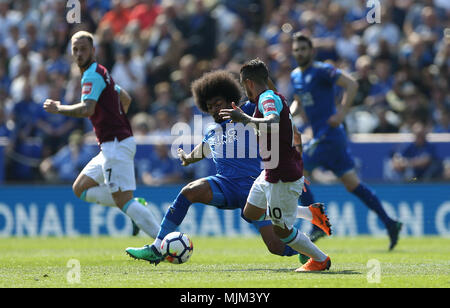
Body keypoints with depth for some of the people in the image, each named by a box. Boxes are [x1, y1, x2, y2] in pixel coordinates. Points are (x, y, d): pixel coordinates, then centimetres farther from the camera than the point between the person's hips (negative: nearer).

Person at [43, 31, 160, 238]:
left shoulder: (92, 75, -11)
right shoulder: (100, 73, 20)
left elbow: (87, 109, -26)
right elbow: (126, 99, 33)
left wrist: (58, 109, -14)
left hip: (116, 145, -10)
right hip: (113, 145, 10)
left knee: (124, 200, -15)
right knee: (80, 188, 15)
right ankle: (136, 208, 7)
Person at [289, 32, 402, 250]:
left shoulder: (322, 71, -10)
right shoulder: (296, 76, 16)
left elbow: (352, 84, -18)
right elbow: (298, 101, 32)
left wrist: (341, 113, -24)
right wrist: (290, 113, 10)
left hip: (329, 134, -9)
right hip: (319, 136, 9)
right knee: (352, 184, 7)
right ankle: (389, 223, 8)